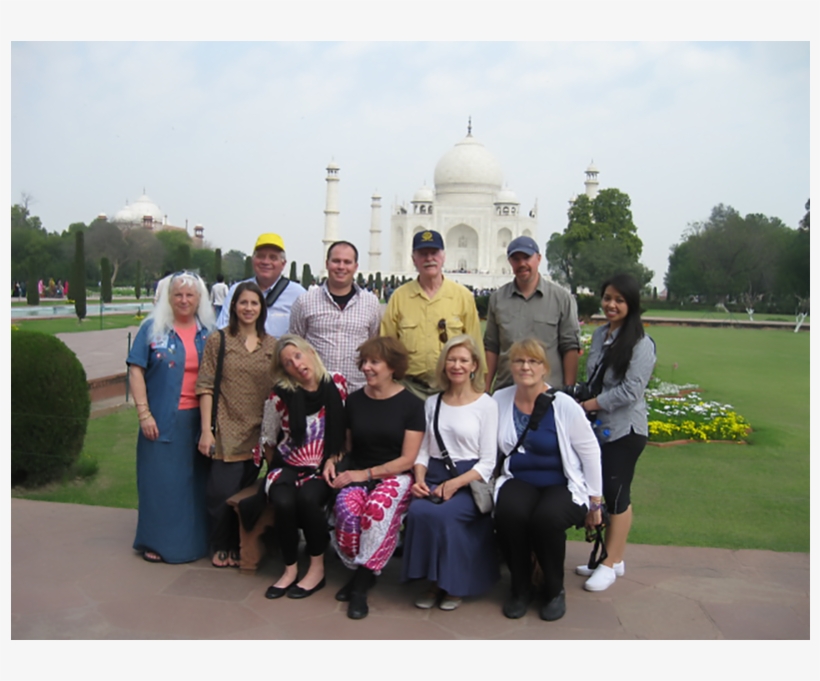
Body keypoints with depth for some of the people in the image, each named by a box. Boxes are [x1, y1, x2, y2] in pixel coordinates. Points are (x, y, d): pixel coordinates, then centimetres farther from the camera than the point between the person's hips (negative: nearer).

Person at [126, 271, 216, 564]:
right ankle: (156, 542, 19)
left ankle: (194, 540, 24)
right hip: (162, 419, -2)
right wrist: (144, 413, -10)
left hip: (198, 419, 3)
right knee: (160, 479, 4)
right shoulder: (153, 328, 0)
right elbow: (136, 371, -3)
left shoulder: (208, 332, 7)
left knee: (195, 481, 9)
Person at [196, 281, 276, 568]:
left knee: (245, 491, 10)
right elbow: (205, 387, -2)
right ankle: (221, 547, 18)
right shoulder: (218, 341, 1)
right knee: (222, 492, -5)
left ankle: (237, 547, 28)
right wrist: (206, 431, -8)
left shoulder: (272, 346, 8)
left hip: (258, 434, 3)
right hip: (227, 432, -3)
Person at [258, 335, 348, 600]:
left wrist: (334, 461, 2)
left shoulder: (337, 384, -2)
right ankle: (290, 568, -8)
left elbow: (346, 428, 9)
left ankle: (317, 568, -11)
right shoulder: (281, 394, -5)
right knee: (283, 501, -30)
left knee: (308, 498, -31)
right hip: (287, 466, 1)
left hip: (323, 468, 0)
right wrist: (277, 470, 10)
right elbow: (267, 439, 9)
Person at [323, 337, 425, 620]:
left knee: (378, 508, -36)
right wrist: (332, 460, 0)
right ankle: (361, 573, -6)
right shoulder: (355, 400, 11)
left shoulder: (411, 403, -1)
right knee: (347, 508, -32)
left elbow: (407, 459, -6)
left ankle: (360, 586, -18)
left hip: (394, 476, -3)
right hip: (356, 476, 3)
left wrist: (365, 473, -12)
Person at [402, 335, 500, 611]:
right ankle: (434, 581, -5)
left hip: (469, 481, -3)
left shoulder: (486, 404, 2)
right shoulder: (432, 403, 16)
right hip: (434, 477, 4)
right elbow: (422, 450, 14)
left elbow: (487, 462, -4)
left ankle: (454, 584, -5)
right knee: (418, 512, -27)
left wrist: (455, 484, -17)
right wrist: (420, 479, -6)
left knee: (442, 514, -31)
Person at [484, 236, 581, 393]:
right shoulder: (497, 298, 10)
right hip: (505, 391, 2)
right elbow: (491, 347, 11)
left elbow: (570, 348, 1)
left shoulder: (562, 297, 3)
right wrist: (485, 388, 6)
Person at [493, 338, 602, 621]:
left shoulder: (563, 405, -9)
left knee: (547, 517, -34)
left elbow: (590, 451, -1)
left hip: (562, 485, -2)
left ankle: (554, 590, -3)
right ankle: (520, 587, -4)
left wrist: (595, 501, 2)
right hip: (519, 483, 2)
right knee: (508, 512, -31)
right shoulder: (500, 400, 0)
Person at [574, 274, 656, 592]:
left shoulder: (641, 344, -13)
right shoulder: (599, 334, 8)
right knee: (602, 492, 12)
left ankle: (611, 564, 15)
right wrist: (581, 403, 4)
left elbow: (630, 390, -18)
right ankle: (611, 556, 27)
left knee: (616, 494, 1)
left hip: (624, 431, -6)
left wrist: (590, 405, -14)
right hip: (598, 427, 7)